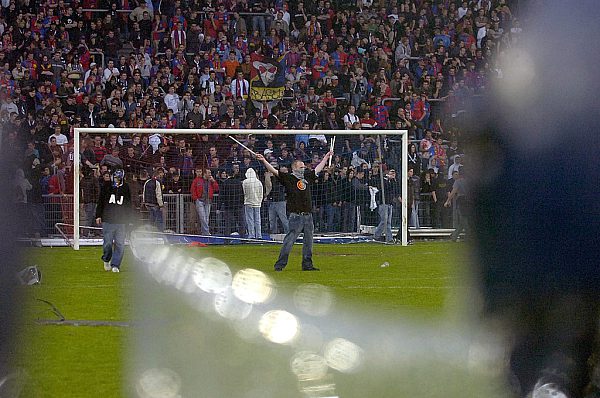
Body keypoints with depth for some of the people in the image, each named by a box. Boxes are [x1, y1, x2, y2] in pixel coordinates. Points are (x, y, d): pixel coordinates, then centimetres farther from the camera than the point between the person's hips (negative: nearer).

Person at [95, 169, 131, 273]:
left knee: (120, 244, -4)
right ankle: (106, 260, 24)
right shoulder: (106, 186, 4)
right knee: (108, 243, -2)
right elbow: (100, 202, 8)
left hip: (121, 221, 1)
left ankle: (115, 265, 4)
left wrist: (127, 217, 12)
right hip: (107, 220, -1)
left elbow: (129, 205, 16)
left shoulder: (125, 188, 8)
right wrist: (98, 215, 4)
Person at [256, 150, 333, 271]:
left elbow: (317, 169, 30)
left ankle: (307, 264, 18)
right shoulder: (288, 178, -2)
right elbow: (274, 171, -9)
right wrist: (264, 161, -19)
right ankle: (280, 264, -6)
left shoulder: (307, 176, 14)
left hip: (308, 215, 6)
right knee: (290, 239, -9)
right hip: (296, 215, -6)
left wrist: (326, 157, 41)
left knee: (308, 241, 10)